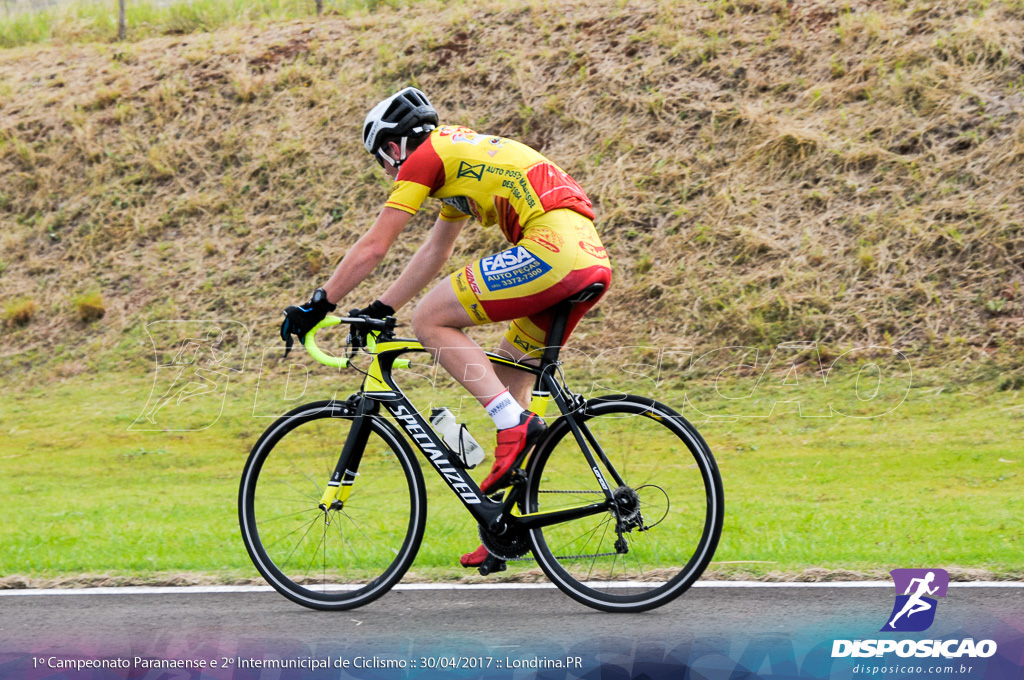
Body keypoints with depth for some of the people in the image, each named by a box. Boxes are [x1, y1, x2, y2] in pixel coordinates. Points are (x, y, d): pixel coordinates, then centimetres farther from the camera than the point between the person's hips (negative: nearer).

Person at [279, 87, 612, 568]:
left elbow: (373, 247, 3)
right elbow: (434, 253, 38)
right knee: (507, 379, 17)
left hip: (551, 246, -10)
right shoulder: (459, 158, 31)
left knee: (430, 319, -2)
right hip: (592, 255, 10)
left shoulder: (424, 157, 3)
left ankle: (514, 422, -11)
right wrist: (380, 310, 40)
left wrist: (317, 306, 11)